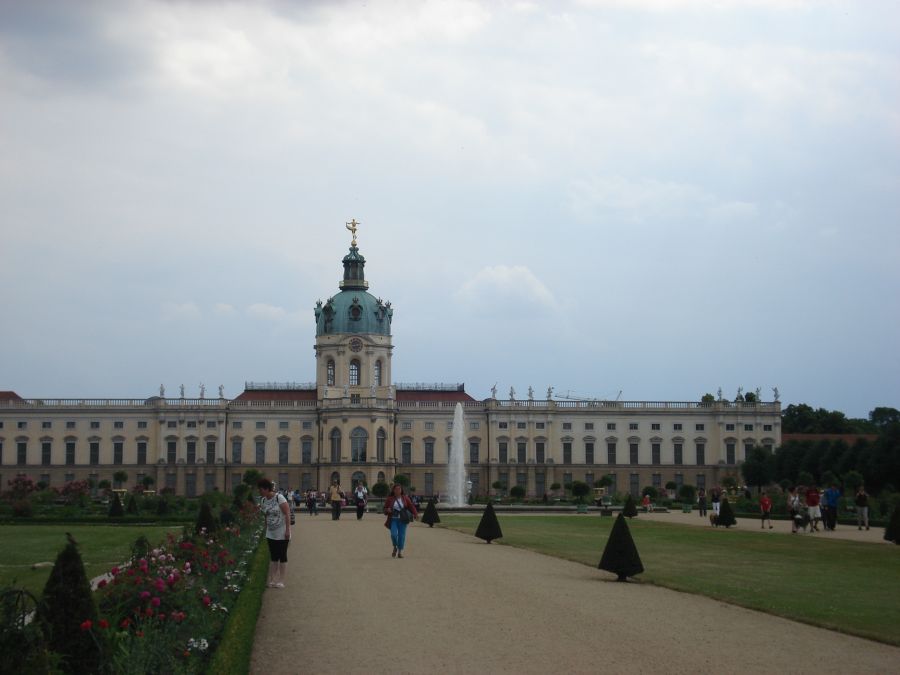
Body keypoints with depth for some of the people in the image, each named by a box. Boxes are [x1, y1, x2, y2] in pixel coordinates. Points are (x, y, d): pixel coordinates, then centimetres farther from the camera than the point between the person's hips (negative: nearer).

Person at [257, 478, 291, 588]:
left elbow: (287, 514, -16)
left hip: (282, 533, -6)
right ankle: (272, 580, 10)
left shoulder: (279, 498, -15)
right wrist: (266, 531, 8)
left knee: (282, 557, 1)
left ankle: (281, 581, 6)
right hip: (271, 534, 6)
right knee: (273, 557, 8)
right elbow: (266, 517, 9)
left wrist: (287, 530, -19)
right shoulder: (263, 501, 3)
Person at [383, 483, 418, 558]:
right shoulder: (389, 499, 4)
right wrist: (387, 510, -15)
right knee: (394, 534, -17)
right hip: (393, 520, -1)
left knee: (402, 535, -2)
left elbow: (411, 506, 1)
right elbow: (385, 509, 9)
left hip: (402, 520, 1)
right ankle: (395, 548, 12)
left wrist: (415, 514, -14)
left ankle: (400, 551, 13)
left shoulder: (405, 498, 6)